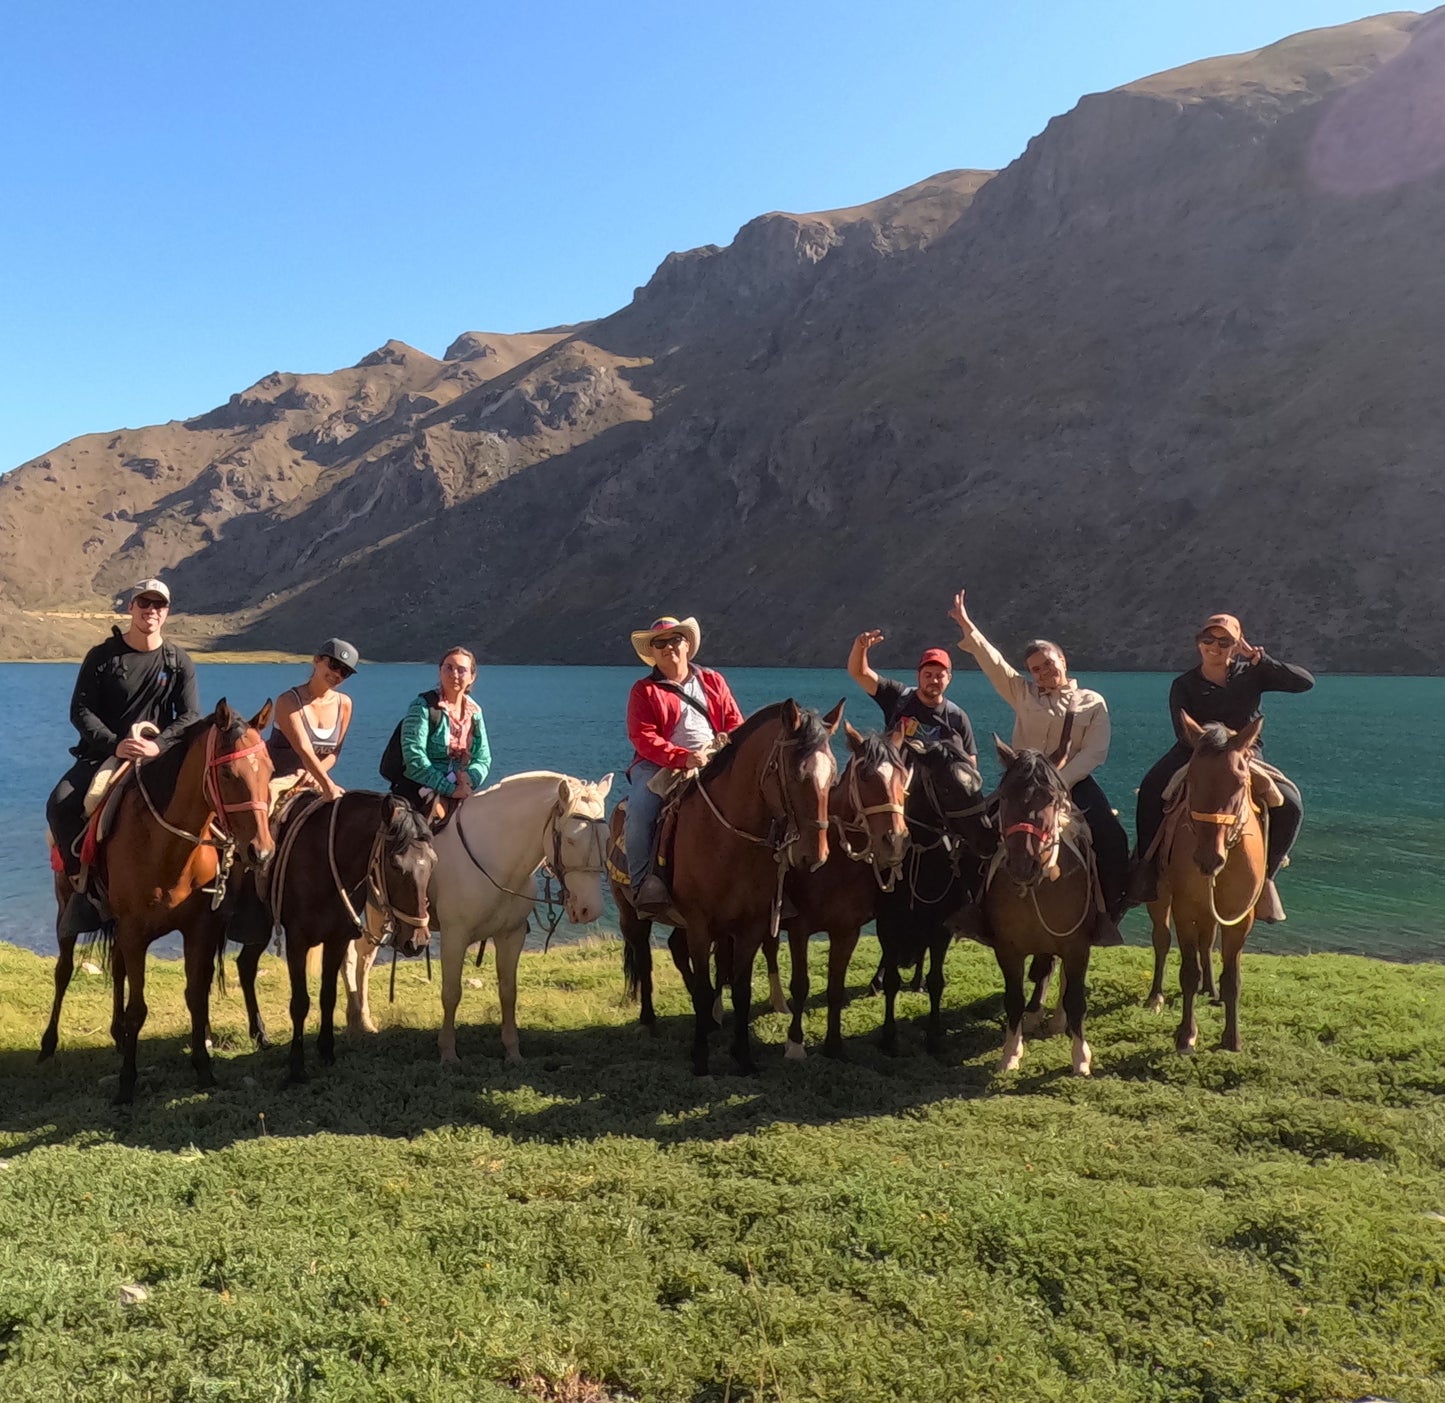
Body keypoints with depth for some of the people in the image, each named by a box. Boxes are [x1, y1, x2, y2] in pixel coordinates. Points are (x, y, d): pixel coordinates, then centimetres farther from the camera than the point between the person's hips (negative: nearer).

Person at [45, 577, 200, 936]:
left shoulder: (179, 662, 4)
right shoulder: (102, 656, 2)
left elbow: (190, 716, -1)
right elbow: (80, 710, -2)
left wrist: (157, 744, -19)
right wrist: (114, 745, -18)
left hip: (159, 756, 0)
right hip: (103, 753, 0)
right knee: (59, 805, -25)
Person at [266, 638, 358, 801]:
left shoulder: (344, 704, 3)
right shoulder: (288, 701, -13)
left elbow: (334, 752, 4)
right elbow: (303, 749, -26)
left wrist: (315, 773, -17)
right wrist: (328, 786, -37)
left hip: (314, 783, 5)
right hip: (276, 783, -5)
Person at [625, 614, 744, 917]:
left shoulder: (713, 681, 18)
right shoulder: (644, 690, 7)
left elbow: (734, 724, 13)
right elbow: (643, 737, -7)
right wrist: (684, 758, -21)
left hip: (714, 764, 2)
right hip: (660, 765, -2)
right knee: (640, 806, -32)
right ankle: (643, 880, -26)